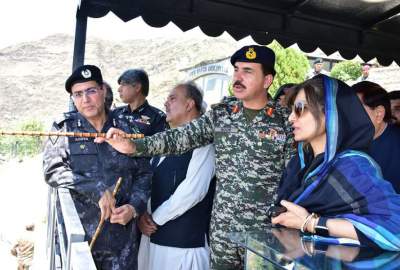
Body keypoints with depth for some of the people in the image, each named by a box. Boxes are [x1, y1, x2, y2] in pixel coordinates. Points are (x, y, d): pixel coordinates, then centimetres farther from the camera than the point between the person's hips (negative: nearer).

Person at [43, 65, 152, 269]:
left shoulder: (125, 129, 5)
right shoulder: (64, 127, 1)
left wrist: (134, 207, -8)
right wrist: (97, 190, -17)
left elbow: (144, 174, 7)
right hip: (77, 234, -1)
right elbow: (52, 170, -9)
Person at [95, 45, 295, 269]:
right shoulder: (220, 113, 2)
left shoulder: (285, 120, -7)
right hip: (223, 228, 3)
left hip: (266, 231, -3)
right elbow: (180, 137, -5)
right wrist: (133, 146, -17)